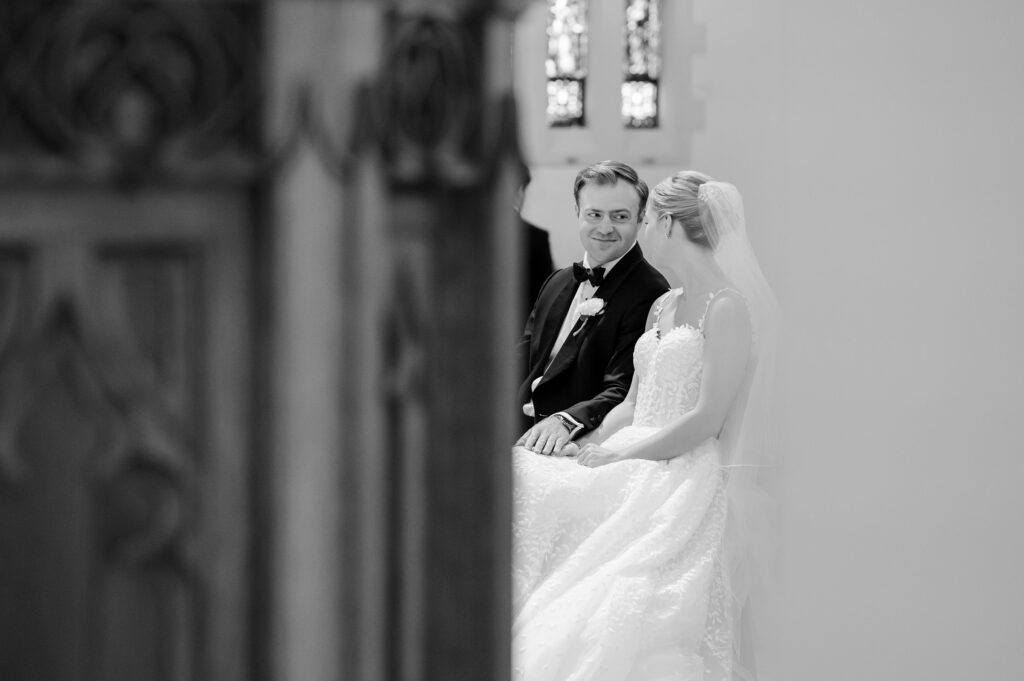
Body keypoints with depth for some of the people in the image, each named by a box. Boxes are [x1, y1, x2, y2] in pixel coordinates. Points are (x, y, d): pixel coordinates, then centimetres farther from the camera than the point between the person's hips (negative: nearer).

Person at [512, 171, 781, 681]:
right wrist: (587, 445, 0)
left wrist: (620, 455, -11)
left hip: (695, 481, -8)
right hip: (640, 474, 8)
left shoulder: (728, 307, -9)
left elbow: (707, 420, -15)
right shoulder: (663, 308, 18)